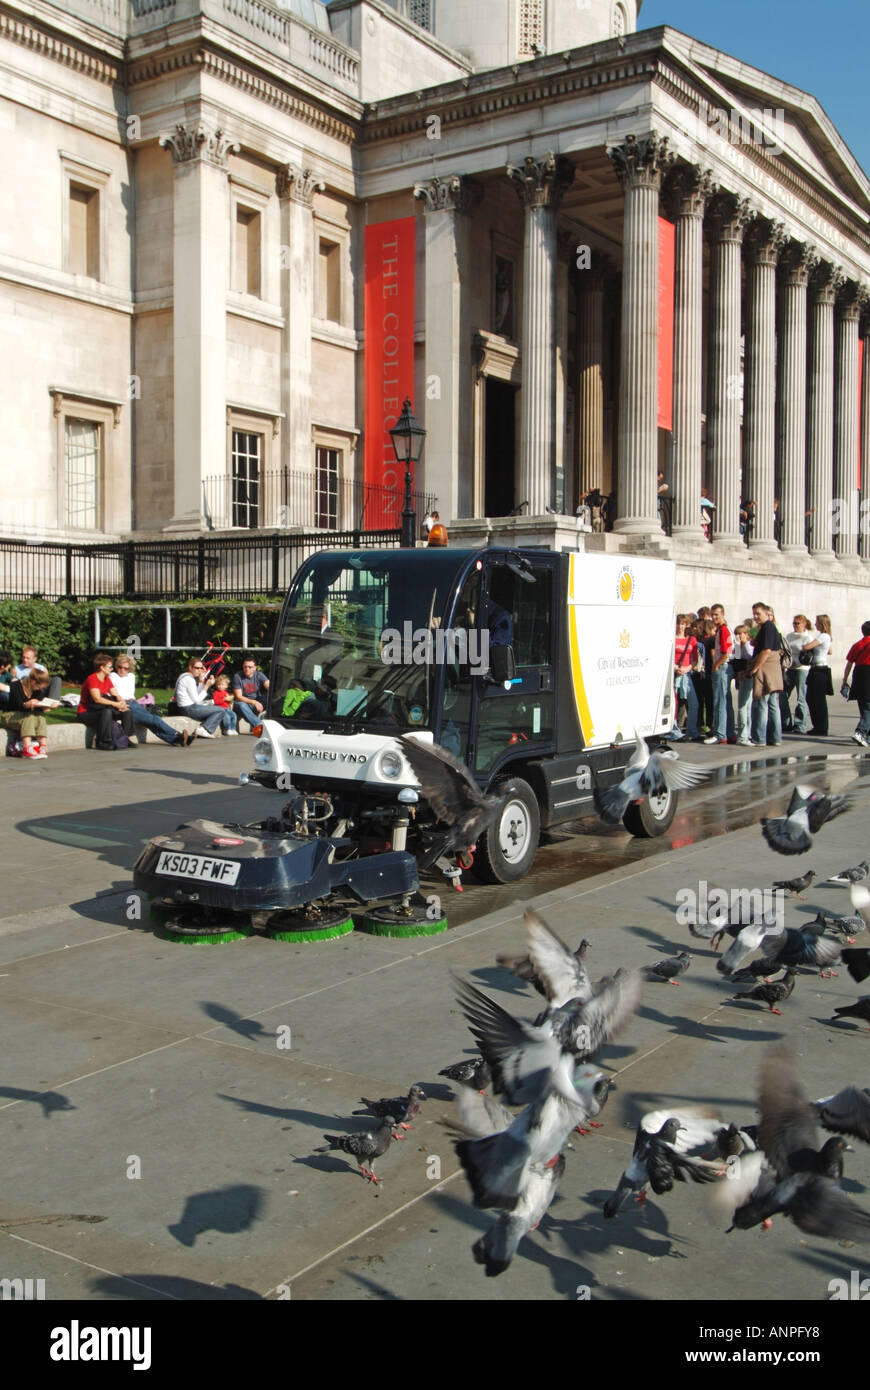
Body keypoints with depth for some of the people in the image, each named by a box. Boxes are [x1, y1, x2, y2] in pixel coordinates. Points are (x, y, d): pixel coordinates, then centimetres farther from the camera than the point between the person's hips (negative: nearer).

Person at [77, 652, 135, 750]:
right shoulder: (92, 679, -17)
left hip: (102, 711, 8)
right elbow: (97, 699, -29)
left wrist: (122, 703, -20)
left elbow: (116, 695, 4)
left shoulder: (107, 679, 10)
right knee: (107, 712, -38)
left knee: (127, 711, -6)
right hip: (86, 713, -8)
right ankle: (103, 742, -31)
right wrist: (116, 704, -33)